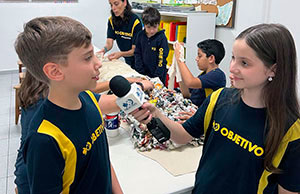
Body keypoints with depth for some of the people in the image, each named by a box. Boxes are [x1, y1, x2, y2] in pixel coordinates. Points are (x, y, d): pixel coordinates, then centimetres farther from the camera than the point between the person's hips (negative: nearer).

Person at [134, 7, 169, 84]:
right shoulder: (140, 35, -1)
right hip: (143, 73, 4)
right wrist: (140, 71, -2)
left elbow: (162, 59, -14)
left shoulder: (161, 38, -14)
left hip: (157, 75, -4)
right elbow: (137, 54, 4)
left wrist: (157, 76, -16)